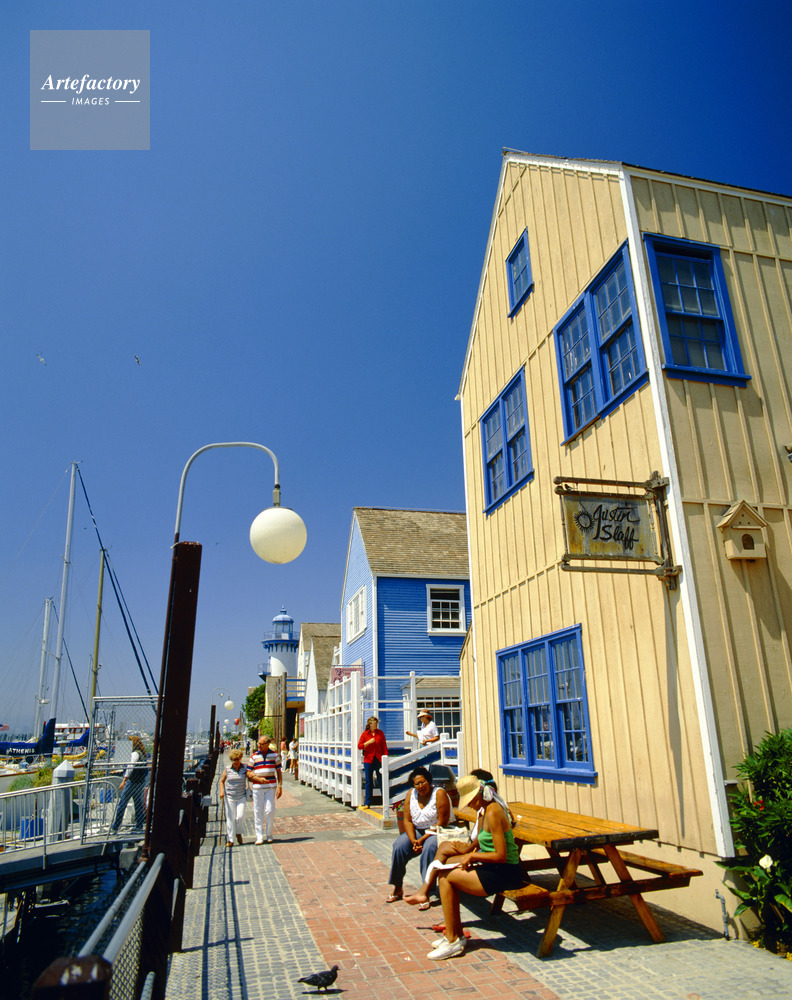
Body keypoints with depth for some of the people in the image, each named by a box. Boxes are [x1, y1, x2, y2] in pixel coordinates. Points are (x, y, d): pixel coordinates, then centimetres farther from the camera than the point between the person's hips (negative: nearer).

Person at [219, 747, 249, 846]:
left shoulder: (245, 768, 0)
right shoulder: (227, 769, 1)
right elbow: (222, 781, 10)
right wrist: (221, 791, -4)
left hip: (241, 796, 0)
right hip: (229, 796, 0)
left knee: (240, 816, -9)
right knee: (230, 818, 1)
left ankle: (238, 833, 19)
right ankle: (230, 839, 11)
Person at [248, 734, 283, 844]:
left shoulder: (274, 755, 5)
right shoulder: (254, 757, 4)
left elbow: (278, 772, 8)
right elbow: (248, 773, 2)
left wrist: (279, 786, 0)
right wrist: (259, 779, -13)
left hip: (271, 787, 0)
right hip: (257, 787, 0)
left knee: (270, 811, -3)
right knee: (258, 812, 1)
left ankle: (269, 835, 13)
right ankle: (259, 837, 10)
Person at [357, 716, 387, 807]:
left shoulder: (380, 733, 4)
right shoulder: (364, 734, 2)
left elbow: (384, 746, 5)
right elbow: (359, 746, -1)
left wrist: (385, 757, -3)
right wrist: (369, 742, -13)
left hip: (379, 760, 0)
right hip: (368, 760, 0)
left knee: (381, 781, -1)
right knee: (369, 782, 5)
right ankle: (367, 802, 14)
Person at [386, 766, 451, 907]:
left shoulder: (439, 793, -14)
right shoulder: (411, 794, 1)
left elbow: (441, 823, -16)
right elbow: (407, 820, 0)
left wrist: (422, 840, -20)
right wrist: (413, 841, -17)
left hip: (436, 832, -4)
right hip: (416, 831, 5)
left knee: (429, 848, -34)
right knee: (399, 846, -19)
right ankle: (397, 888, -4)